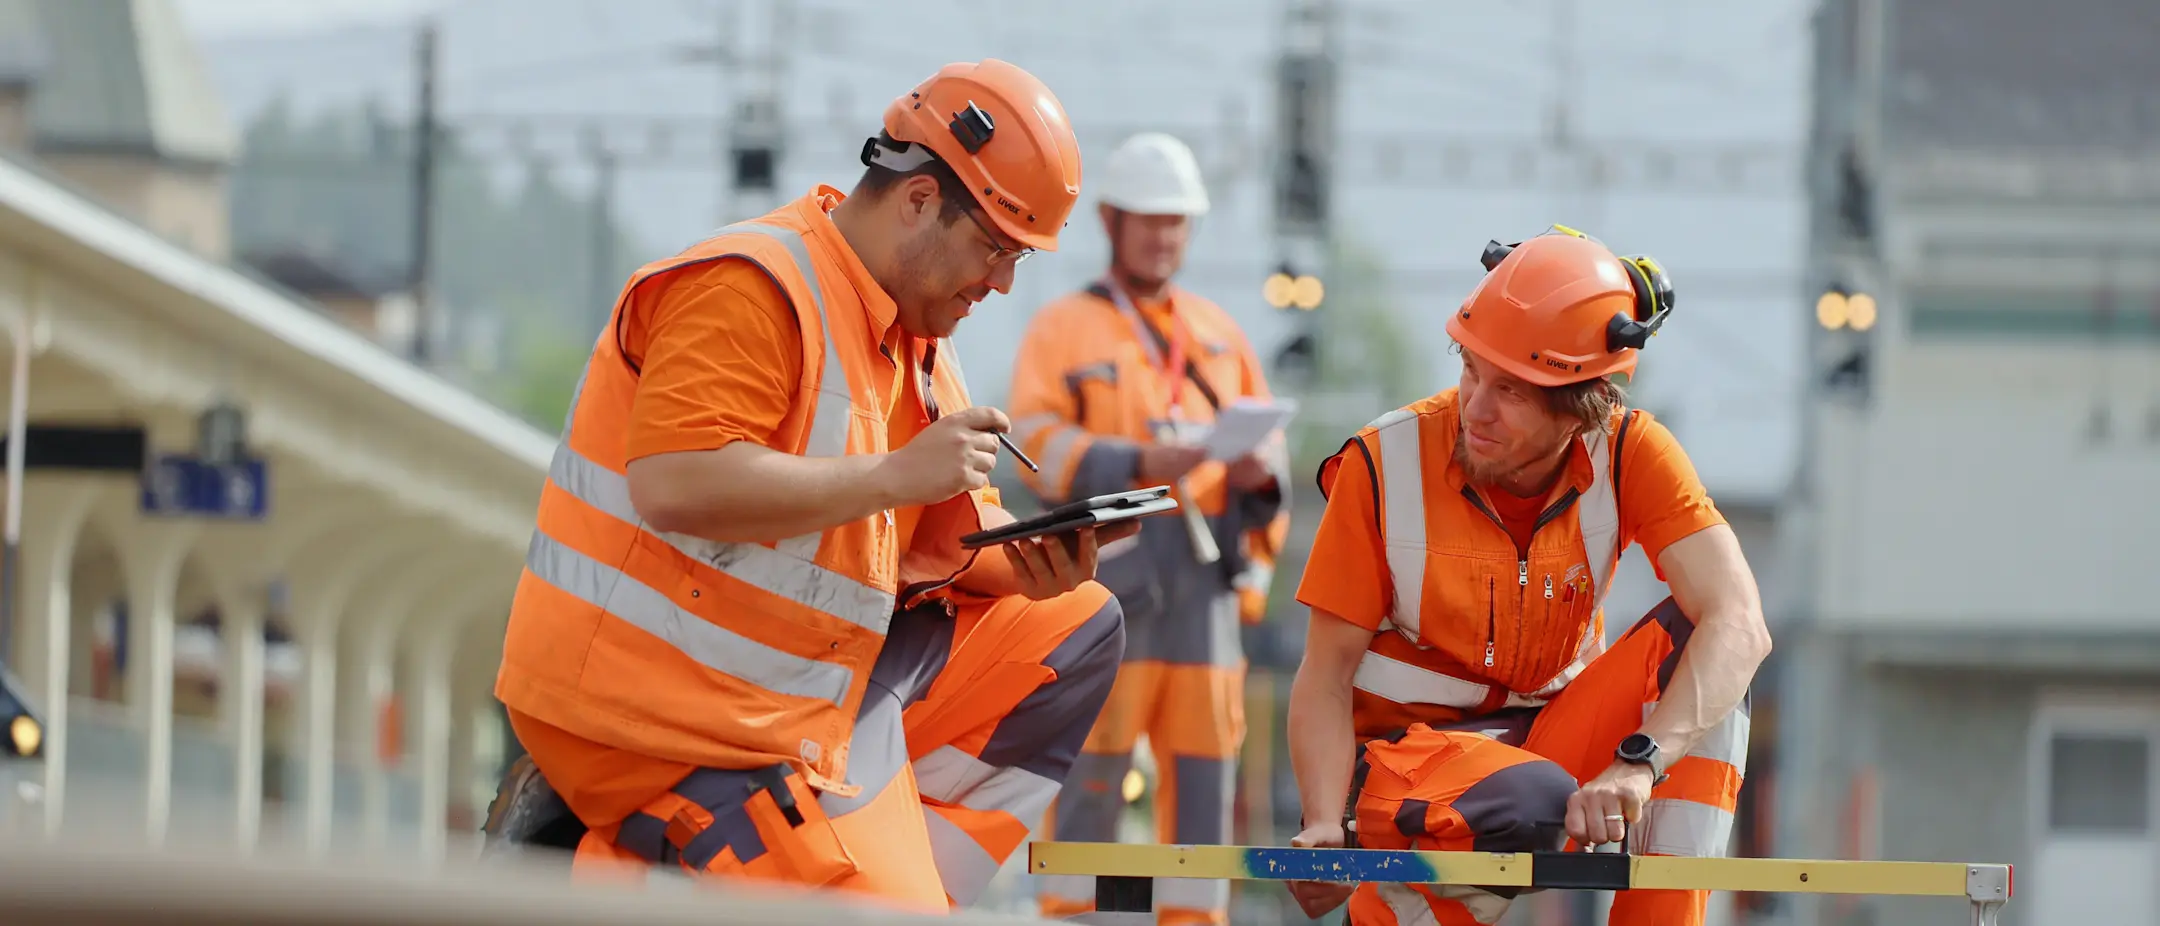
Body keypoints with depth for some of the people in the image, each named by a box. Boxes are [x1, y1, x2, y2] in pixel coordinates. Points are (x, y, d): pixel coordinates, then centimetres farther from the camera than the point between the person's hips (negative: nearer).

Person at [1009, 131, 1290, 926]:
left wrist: (1259, 474, -8)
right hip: (1109, 565, -4)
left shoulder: (1219, 334, 21)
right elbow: (1037, 443, -8)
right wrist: (1138, 464, -22)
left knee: (1204, 763, 0)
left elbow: (1269, 449, 17)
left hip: (1205, 571, 4)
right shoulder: (1063, 331, 7)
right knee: (1092, 770, -6)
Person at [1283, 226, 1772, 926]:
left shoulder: (1633, 455, -11)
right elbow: (1326, 676, -10)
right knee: (1537, 807, -38)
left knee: (1692, 634, -22)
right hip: (1409, 746, -4)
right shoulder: (1386, 465, -15)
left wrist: (1638, 764, -42)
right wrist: (1324, 826, -29)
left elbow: (1739, 625, -25)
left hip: (1553, 736, 4)